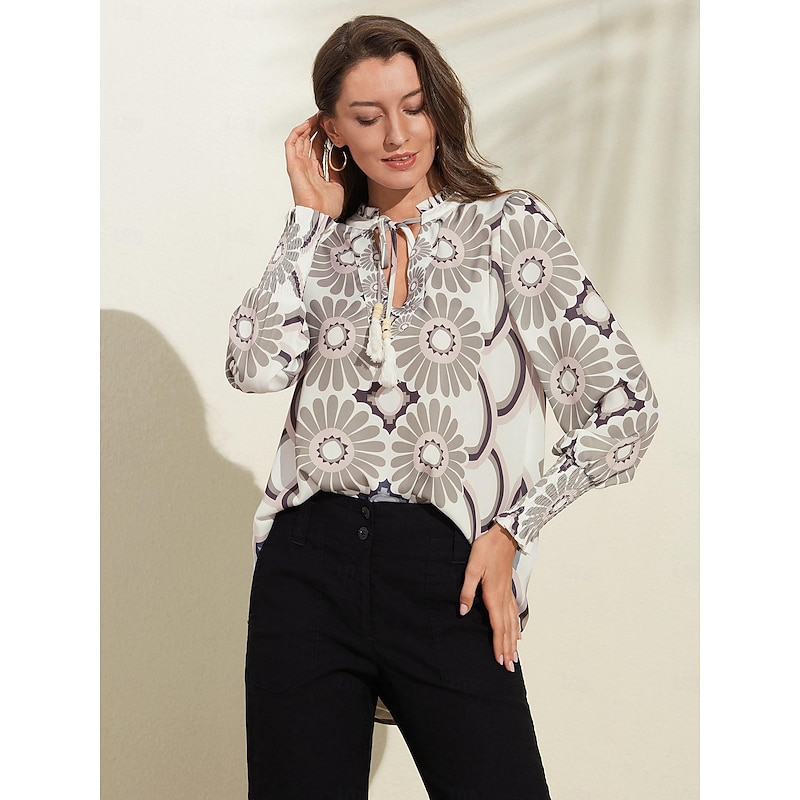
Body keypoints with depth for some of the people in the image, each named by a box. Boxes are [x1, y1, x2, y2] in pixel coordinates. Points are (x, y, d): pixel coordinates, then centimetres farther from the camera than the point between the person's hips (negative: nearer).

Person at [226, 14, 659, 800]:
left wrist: (512, 530, -4)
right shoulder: (324, 246, 14)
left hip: (445, 567, -2)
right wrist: (311, 218, 2)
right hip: (307, 563, 3)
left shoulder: (508, 226, 4)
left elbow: (626, 408, -1)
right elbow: (255, 366, -6)